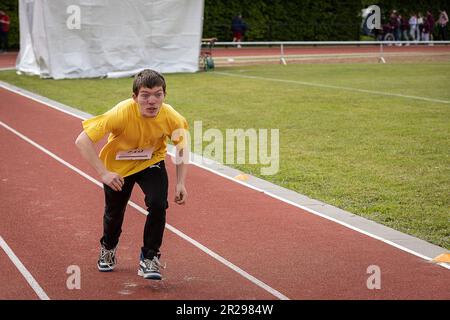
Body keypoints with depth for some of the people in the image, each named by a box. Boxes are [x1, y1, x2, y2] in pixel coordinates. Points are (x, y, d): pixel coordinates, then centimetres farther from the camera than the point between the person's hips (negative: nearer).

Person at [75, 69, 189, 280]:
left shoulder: (172, 118, -27)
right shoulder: (121, 113, -36)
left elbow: (182, 147, -6)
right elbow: (82, 141, -35)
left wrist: (180, 183, -13)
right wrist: (103, 173, -41)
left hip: (151, 164, 1)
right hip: (117, 167, -1)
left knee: (158, 205, -22)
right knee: (114, 214, 14)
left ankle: (149, 259, 1)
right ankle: (108, 249, 49)